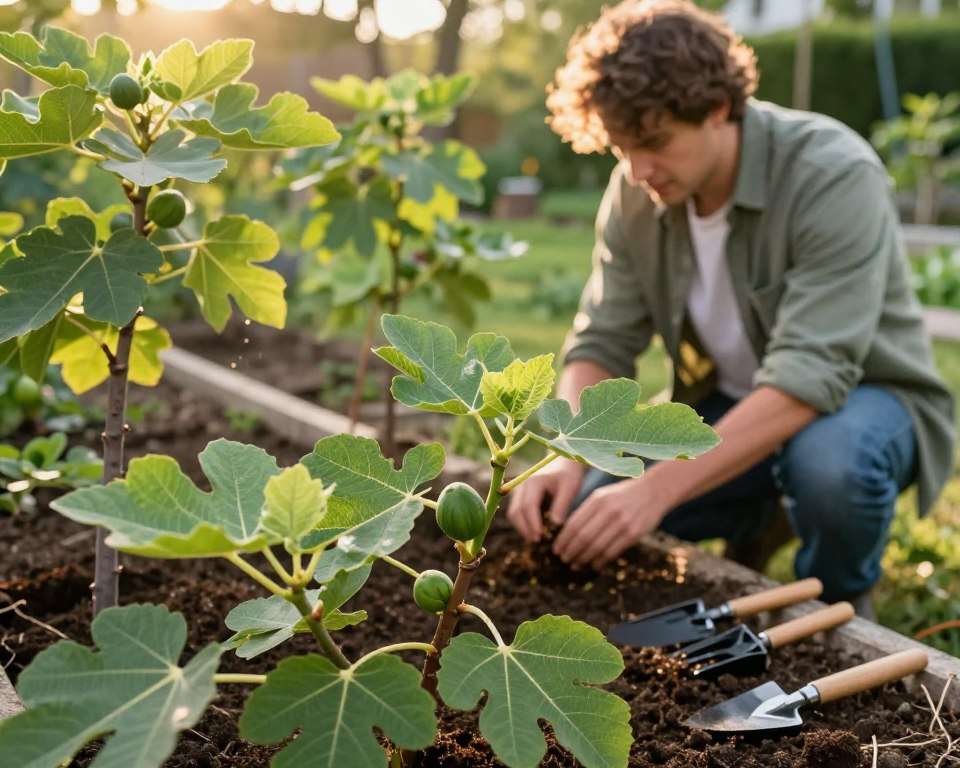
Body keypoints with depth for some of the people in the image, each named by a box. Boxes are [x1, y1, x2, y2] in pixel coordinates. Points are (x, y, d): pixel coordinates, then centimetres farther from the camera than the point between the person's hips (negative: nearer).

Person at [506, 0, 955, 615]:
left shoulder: (834, 177, -29)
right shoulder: (635, 193, -12)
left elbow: (811, 374, -36)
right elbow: (602, 344, -8)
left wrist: (660, 488, -43)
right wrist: (570, 460, -28)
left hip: (859, 395, -4)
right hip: (727, 404, 5)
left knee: (828, 464, -39)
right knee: (587, 514, -13)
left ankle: (838, 609, -4)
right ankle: (756, 515, 15)